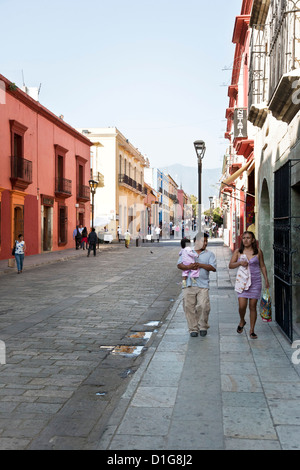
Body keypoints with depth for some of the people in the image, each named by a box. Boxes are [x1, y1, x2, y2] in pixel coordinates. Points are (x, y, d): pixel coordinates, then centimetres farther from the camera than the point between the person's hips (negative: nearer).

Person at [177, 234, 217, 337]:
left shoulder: (209, 254, 12)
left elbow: (213, 268, -1)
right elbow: (179, 264, 4)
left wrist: (200, 265, -10)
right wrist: (188, 267, -15)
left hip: (203, 285, -1)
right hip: (189, 285, 1)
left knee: (203, 306, -12)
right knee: (189, 307, -1)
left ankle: (203, 327, 9)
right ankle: (193, 329, 11)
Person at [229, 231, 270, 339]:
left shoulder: (258, 251, 4)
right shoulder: (238, 251, 4)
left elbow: (262, 266, 12)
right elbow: (230, 265, 3)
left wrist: (266, 279, 7)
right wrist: (240, 263, -15)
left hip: (255, 281, 0)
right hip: (242, 281, 0)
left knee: (253, 306, 2)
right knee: (242, 305, -9)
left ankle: (252, 330, 12)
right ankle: (242, 321, 23)